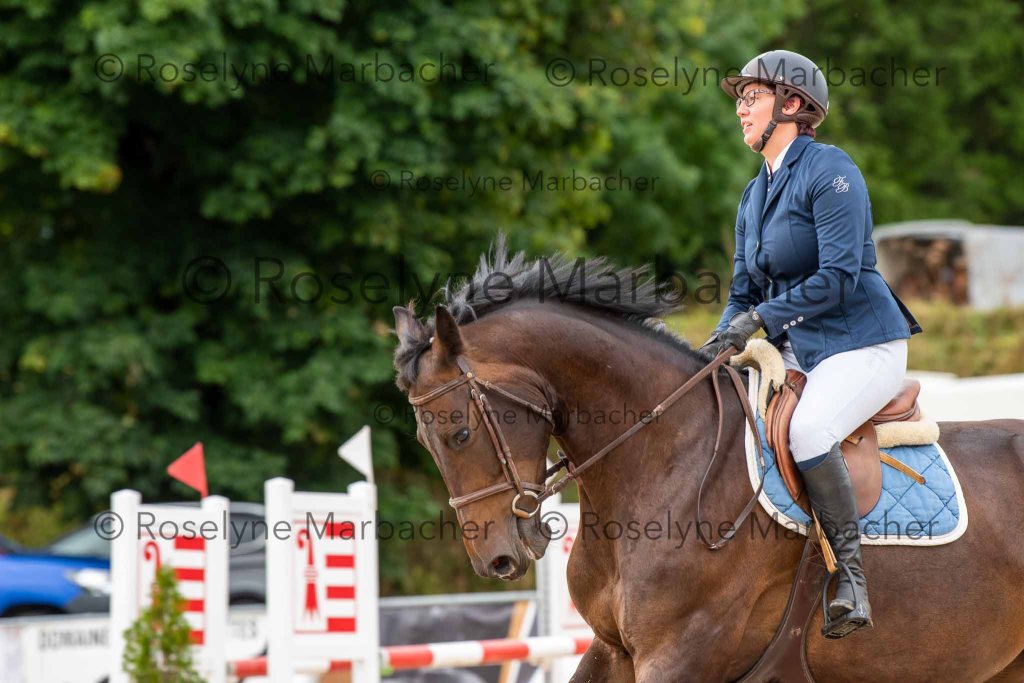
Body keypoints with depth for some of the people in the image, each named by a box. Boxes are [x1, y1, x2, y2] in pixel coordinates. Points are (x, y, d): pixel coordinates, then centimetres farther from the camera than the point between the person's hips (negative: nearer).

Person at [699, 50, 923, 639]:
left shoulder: (829, 170, -11)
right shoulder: (755, 196, 16)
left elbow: (838, 277, -19)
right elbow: (744, 293, 18)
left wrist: (760, 318, -19)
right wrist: (721, 343, -2)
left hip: (861, 345, -9)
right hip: (796, 350, 9)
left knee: (807, 429, -33)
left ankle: (852, 576, -26)